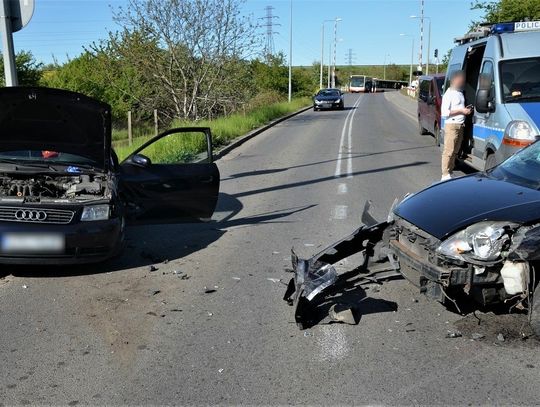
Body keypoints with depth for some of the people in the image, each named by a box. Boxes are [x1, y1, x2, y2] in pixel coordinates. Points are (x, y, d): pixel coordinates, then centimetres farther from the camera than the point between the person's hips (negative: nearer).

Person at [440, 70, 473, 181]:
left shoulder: (460, 93, 16)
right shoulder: (449, 94, -11)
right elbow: (444, 112, -18)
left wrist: (466, 109, 10)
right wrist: (461, 111, -16)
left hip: (460, 125, 9)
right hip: (452, 126, -9)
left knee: (455, 151, 11)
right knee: (449, 151, -8)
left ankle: (450, 172, 17)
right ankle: (445, 175, -5)